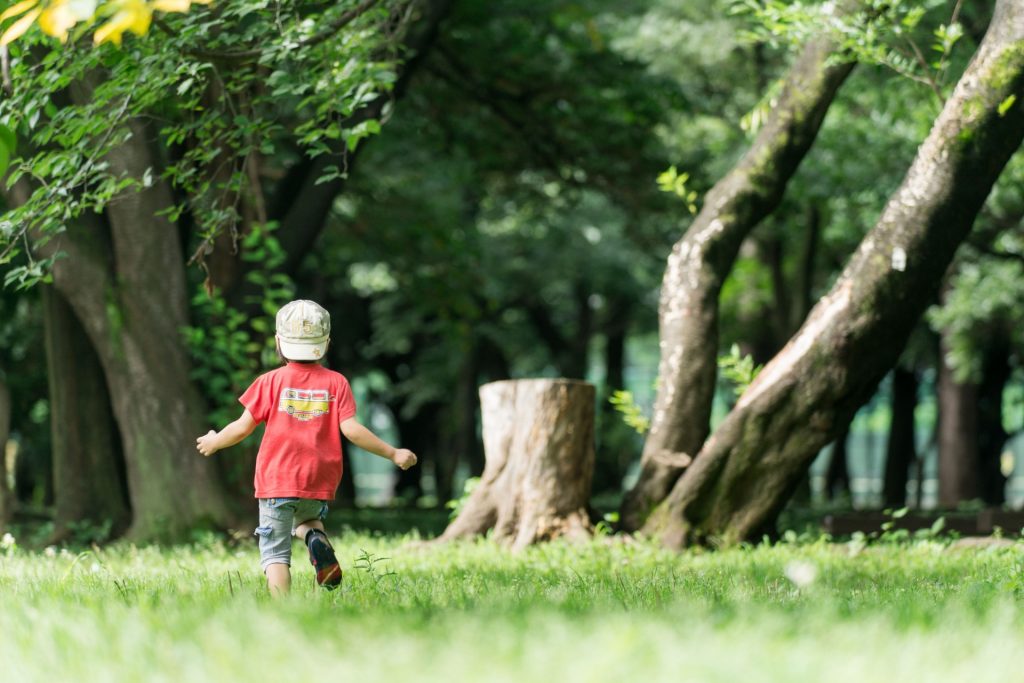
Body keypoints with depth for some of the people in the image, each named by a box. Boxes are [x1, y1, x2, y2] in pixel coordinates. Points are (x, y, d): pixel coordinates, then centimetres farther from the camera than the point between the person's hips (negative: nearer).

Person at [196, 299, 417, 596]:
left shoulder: (271, 382, -2)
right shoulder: (336, 383, 0)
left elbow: (243, 427, -1)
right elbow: (351, 429, -8)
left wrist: (214, 442, 19)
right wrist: (393, 454, 0)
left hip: (277, 480, -2)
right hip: (320, 481, 2)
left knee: (275, 553, 2)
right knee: (305, 517, 32)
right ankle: (317, 538, -3)